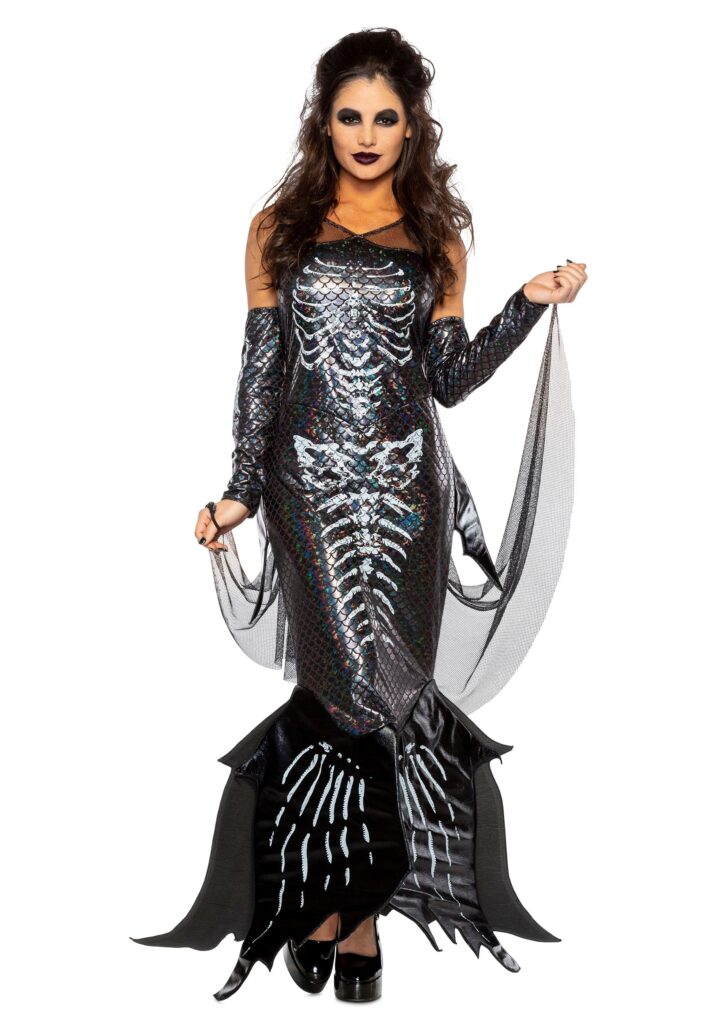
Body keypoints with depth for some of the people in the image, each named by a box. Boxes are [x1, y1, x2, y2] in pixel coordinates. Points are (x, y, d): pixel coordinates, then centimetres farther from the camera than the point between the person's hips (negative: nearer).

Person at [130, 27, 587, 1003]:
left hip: (408, 483, 1)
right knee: (361, 684, -9)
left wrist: (531, 304, -1)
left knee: (369, 686, -2)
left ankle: (336, 895, 12)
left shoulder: (436, 236, 11)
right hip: (311, 482, -1)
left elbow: (449, 377, 9)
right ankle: (357, 906, 5)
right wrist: (243, 489, 1)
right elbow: (260, 368, 6)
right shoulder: (281, 228, 8)